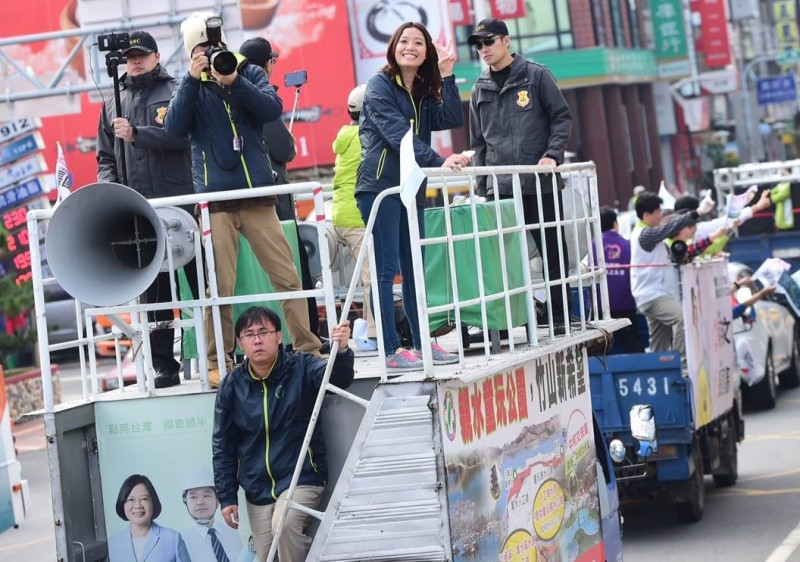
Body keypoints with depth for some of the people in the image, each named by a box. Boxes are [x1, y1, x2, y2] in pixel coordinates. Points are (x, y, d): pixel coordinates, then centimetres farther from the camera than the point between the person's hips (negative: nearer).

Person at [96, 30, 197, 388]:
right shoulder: (113, 104, 18)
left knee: (200, 280, -2)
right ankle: (164, 365, 5)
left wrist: (136, 134, -16)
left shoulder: (174, 93, 5)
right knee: (152, 289, 2)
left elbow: (181, 134, -12)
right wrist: (108, 189, 1)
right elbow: (105, 157, 18)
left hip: (180, 204, -4)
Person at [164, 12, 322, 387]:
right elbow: (174, 127, -7)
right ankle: (219, 361, 6)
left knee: (287, 278, 0)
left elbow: (272, 109, -9)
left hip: (257, 193, 0)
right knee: (218, 287, -3)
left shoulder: (250, 74, 7)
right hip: (214, 199, 0)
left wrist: (234, 81, -20)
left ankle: (308, 350, 7)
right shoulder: (191, 86, 8)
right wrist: (192, 79, -15)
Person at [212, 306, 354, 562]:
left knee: (285, 523, -31)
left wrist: (341, 351, -48)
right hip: (257, 489, 4)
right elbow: (223, 445, 6)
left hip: (301, 477, -4)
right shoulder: (232, 385, 0)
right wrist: (226, 497, 3)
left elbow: (337, 378, -26)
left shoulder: (301, 368, -6)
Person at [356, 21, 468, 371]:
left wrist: (446, 76, -4)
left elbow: (454, 120, 1)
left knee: (413, 270, 10)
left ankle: (421, 344, 16)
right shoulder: (380, 85, -6)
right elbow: (397, 134, -17)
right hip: (379, 186, -7)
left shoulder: (423, 93, 15)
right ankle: (391, 351, -8)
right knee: (386, 270, -8)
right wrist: (439, 162, -27)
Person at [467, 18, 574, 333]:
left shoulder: (535, 75, 2)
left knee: (552, 249, 2)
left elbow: (562, 117, 1)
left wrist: (552, 154, -14)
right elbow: (478, 142, 15)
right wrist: (481, 187, 7)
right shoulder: (480, 90, 13)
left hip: (541, 183, -3)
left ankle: (559, 315, 10)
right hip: (500, 188, 3)